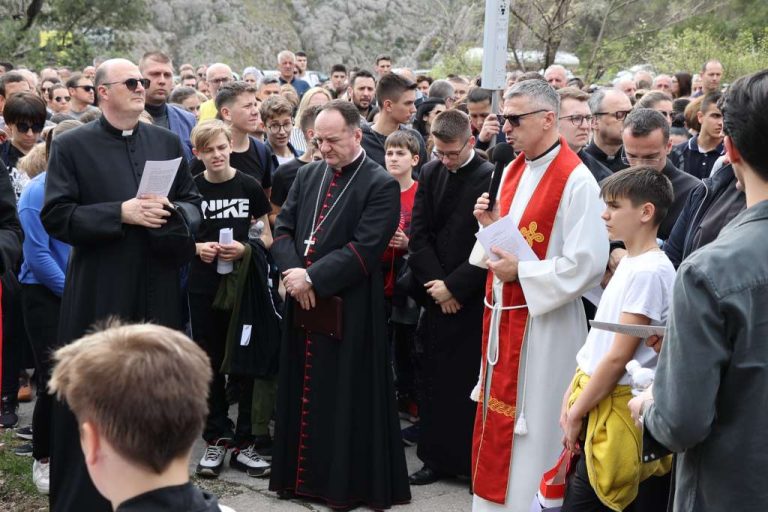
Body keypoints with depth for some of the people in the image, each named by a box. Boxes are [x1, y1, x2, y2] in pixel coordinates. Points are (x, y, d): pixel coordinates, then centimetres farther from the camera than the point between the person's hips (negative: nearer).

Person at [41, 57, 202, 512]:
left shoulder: (168, 141, 10)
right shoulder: (72, 146, -2)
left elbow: (193, 202, 13)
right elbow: (56, 217, -8)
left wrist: (174, 213, -9)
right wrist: (121, 213, -17)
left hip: (158, 287, 3)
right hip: (99, 290, -3)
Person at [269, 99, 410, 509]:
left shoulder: (381, 185, -9)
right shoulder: (307, 175, 10)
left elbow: (365, 248, -17)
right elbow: (282, 228, 8)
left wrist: (312, 277, -19)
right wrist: (295, 271, -10)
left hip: (349, 309, -6)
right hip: (302, 305, 6)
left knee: (347, 397, 3)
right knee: (303, 393, 14)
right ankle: (302, 473, 26)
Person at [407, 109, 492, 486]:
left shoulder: (489, 178, -11)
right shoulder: (430, 173, 6)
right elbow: (418, 233, 5)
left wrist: (454, 286, -11)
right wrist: (434, 282, -5)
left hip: (473, 297, -5)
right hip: (436, 295, 5)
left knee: (471, 381, 2)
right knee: (434, 380, 9)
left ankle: (475, 461, 14)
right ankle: (436, 458, 20)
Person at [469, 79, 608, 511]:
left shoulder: (576, 181, -15)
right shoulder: (513, 171, 11)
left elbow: (588, 264, -20)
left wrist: (521, 272, -18)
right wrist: (491, 225, -1)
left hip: (545, 322, -8)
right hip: (502, 315, 8)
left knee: (532, 429, 1)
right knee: (497, 422, 15)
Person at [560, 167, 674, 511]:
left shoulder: (649, 272, -19)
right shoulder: (629, 263, 11)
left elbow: (618, 357, -19)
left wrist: (577, 412, -12)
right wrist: (573, 393, 7)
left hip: (614, 408, -9)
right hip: (592, 395, 9)